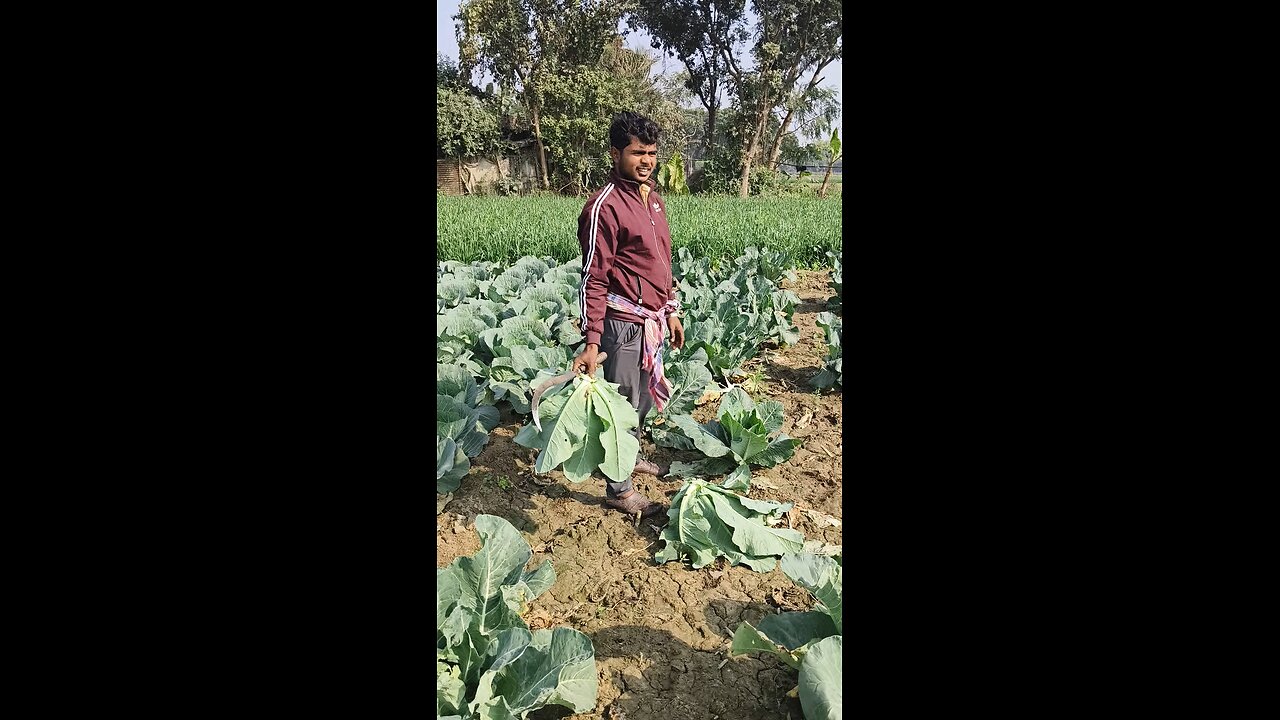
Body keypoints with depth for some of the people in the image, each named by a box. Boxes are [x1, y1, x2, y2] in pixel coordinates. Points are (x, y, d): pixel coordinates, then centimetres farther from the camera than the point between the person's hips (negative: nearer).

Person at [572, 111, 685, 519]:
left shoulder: (653, 199, 10)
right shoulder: (604, 206, -16)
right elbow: (594, 279, -18)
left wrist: (671, 311, 19)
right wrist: (592, 342, -22)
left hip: (652, 319, 8)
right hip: (624, 321, -8)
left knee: (646, 395, 21)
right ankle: (619, 490, 18)